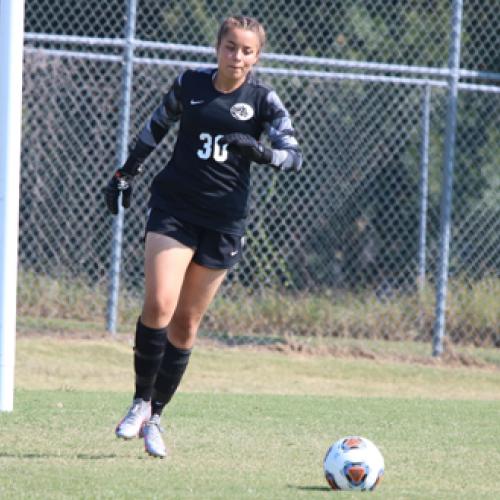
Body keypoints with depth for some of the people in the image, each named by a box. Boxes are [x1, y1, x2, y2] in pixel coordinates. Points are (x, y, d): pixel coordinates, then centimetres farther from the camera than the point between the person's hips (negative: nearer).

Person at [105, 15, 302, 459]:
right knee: (158, 305, -18)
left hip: (223, 221, 0)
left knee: (186, 324, 4)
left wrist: (261, 151, -29)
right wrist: (127, 174, 19)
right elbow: (156, 127, 18)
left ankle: (155, 417, 15)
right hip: (173, 208, 0)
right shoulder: (189, 85, 1)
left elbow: (294, 156, -9)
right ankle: (141, 401, -3)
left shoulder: (263, 100, -3)